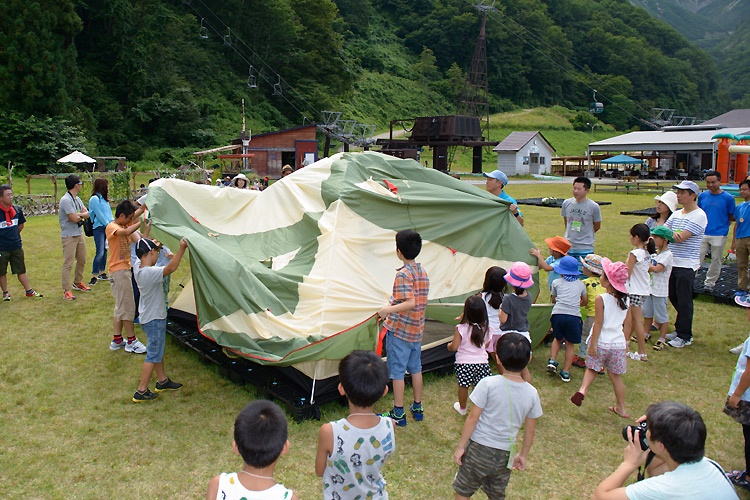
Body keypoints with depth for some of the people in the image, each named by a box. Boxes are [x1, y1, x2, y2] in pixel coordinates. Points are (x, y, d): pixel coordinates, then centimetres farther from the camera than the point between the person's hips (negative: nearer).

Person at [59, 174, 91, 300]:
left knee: (81, 260, 19)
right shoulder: (66, 200, -19)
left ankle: (77, 283, 36)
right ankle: (67, 291, -3)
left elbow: (87, 213, 3)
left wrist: (78, 214, -16)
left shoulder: (77, 199, 11)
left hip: (79, 234, 9)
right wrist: (81, 215, -1)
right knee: (68, 263, -7)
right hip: (69, 236, -9)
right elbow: (74, 218, -22)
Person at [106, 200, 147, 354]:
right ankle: (131, 341, 4)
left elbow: (137, 212, 12)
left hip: (124, 269, 10)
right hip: (119, 271, -10)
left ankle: (117, 340, 24)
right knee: (127, 306, -4)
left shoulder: (123, 224, 11)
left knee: (120, 306, 15)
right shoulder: (111, 227, -15)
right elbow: (127, 232, -36)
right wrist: (141, 222, -27)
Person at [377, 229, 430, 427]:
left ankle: (398, 414, 12)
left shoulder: (403, 274, -19)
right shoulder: (423, 271, 5)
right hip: (417, 329, 8)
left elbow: (410, 303, -29)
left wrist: (388, 310, -25)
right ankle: (417, 408, 30)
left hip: (399, 329, -8)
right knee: (415, 368, 18)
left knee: (397, 371, 3)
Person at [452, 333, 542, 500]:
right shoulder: (531, 393, -6)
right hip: (505, 455, 4)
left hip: (479, 448, -3)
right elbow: (530, 430, 4)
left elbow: (473, 418, -13)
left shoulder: (488, 384, -17)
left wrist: (460, 446, -4)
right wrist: (523, 455, 19)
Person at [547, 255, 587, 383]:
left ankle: (552, 360, 9)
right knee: (570, 344, 11)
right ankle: (566, 372, 12)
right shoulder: (581, 284, 15)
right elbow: (585, 301, 25)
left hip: (558, 314, 0)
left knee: (558, 339, 24)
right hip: (574, 316, 0)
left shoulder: (556, 282, 11)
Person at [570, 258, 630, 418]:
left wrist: (593, 344, -11)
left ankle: (583, 389, -7)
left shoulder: (601, 299, -13)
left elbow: (598, 324, -14)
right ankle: (622, 408, 25)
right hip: (619, 343, 4)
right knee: (616, 375, 17)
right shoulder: (625, 299, 2)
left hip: (602, 342, -4)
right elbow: (627, 324, 11)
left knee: (592, 368, 17)